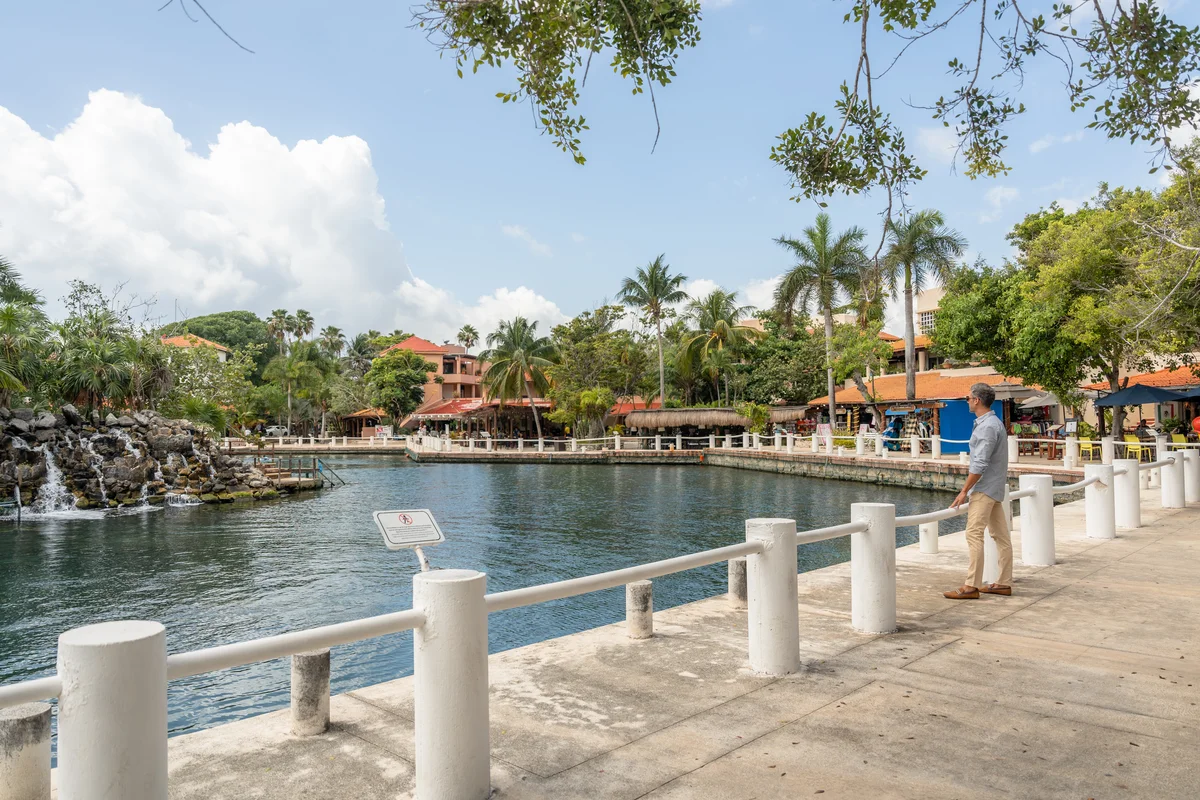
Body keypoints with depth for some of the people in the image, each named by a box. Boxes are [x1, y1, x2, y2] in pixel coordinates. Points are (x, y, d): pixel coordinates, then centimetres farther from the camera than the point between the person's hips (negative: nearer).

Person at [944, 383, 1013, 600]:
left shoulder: (988, 426, -18)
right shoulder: (992, 422, 14)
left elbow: (980, 464, -22)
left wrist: (964, 491, -17)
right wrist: (969, 489, 20)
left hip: (985, 488, -11)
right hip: (994, 488, 11)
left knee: (974, 534, -11)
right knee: (1000, 535, 12)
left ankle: (971, 586, -11)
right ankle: (1004, 583, 18)